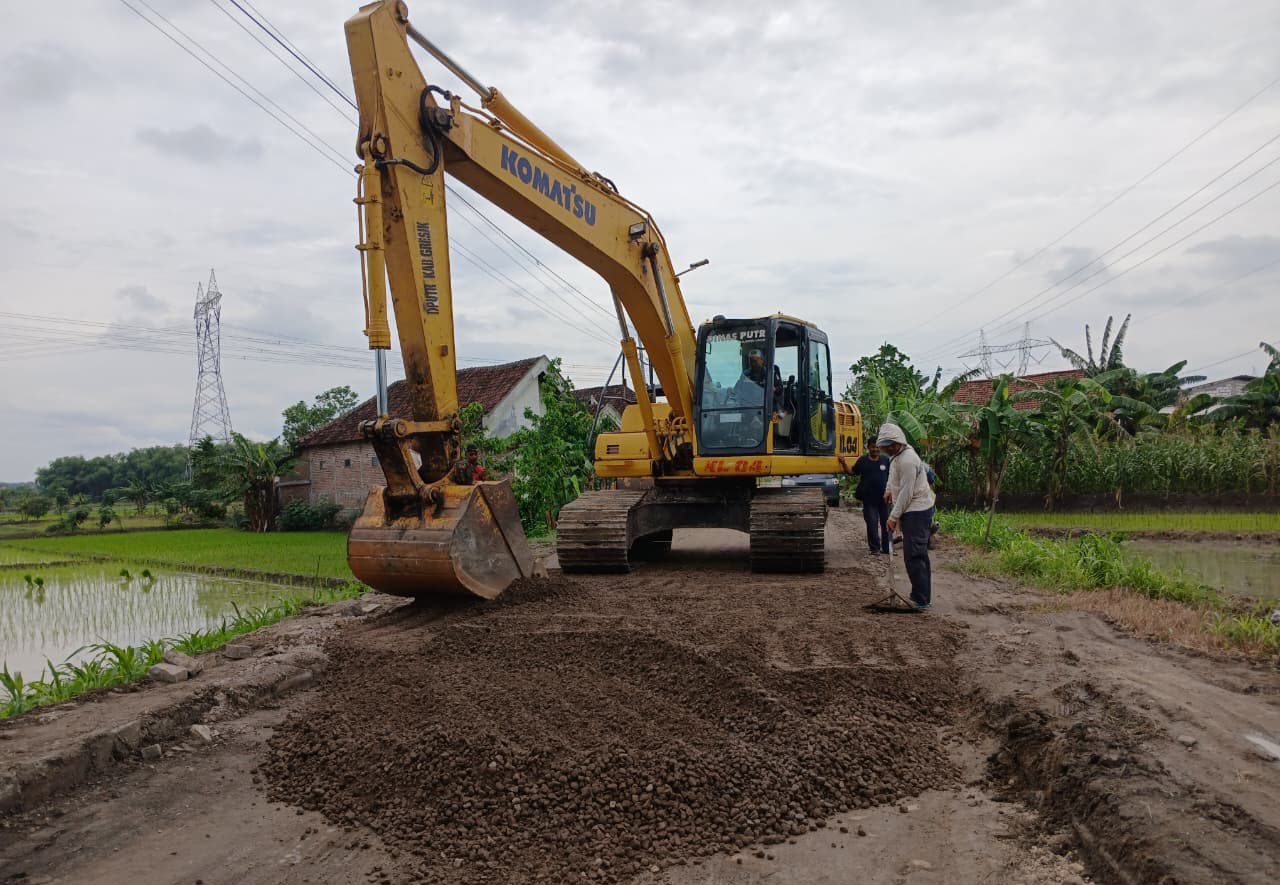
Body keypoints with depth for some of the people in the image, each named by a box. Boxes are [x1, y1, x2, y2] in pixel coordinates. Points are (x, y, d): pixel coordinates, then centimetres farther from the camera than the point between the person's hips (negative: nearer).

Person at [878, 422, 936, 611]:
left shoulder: (907, 460, -21)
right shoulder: (898, 455, 11)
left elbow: (906, 492, -22)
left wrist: (894, 516, -18)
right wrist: (890, 489, 19)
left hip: (917, 512, -11)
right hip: (914, 511, 11)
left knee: (914, 556, -12)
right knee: (918, 554, 16)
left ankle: (922, 600, -11)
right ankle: (921, 595, 25)